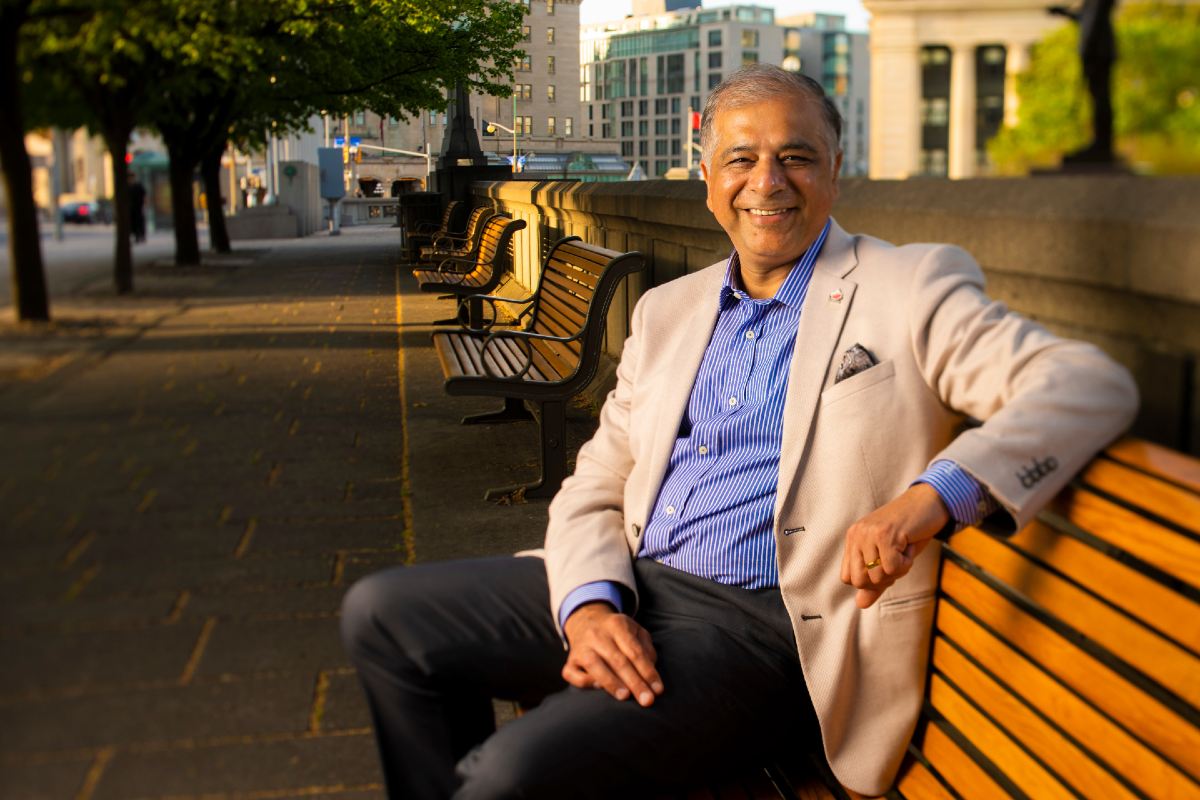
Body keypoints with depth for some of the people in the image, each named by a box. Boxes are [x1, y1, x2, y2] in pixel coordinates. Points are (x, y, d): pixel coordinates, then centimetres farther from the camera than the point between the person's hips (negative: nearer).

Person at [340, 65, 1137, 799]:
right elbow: (593, 490, 13)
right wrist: (589, 607, -9)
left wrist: (933, 495, -30)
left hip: (765, 623, -6)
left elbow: (1092, 383, -13)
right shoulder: (667, 310, 16)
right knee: (382, 613, -2)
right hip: (627, 592, 6)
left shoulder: (910, 289, -1)